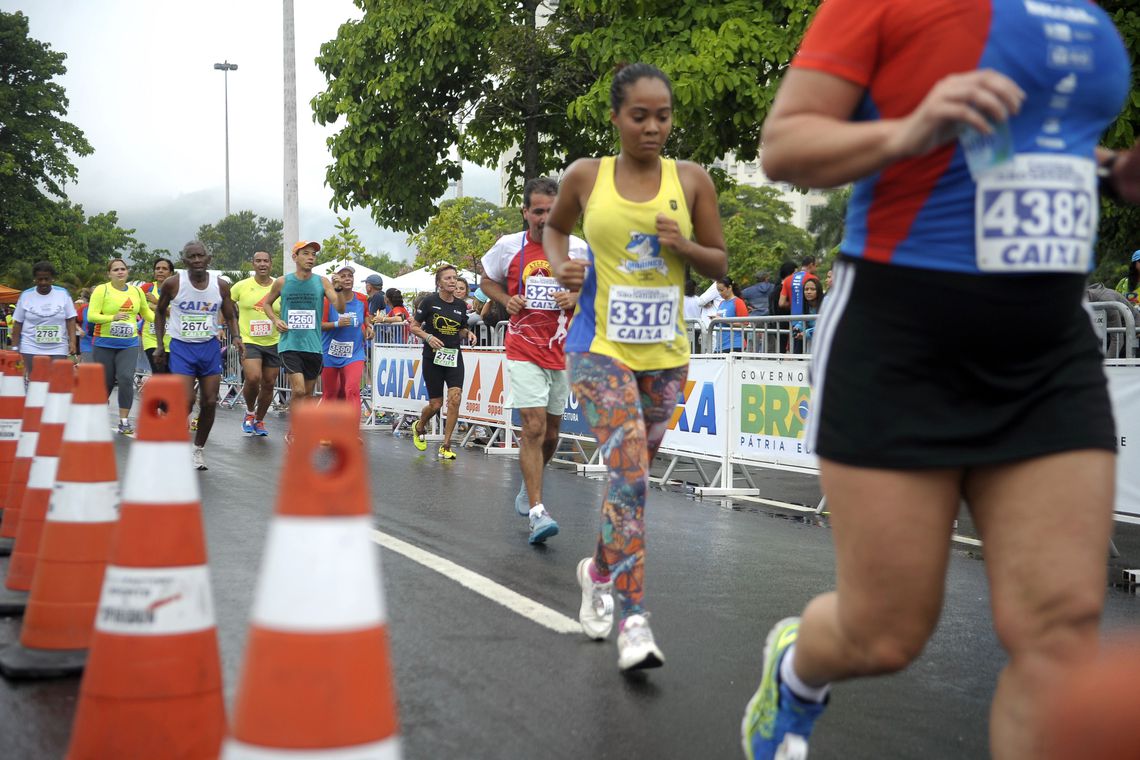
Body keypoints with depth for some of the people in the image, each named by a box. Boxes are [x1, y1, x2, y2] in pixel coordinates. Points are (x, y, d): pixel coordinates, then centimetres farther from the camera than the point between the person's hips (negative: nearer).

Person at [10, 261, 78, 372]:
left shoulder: (63, 294, 3)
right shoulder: (25, 296, 3)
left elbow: (70, 320, 4)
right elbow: (17, 324, 7)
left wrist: (73, 342, -8)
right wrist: (15, 349, 4)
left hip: (58, 350, 0)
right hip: (31, 350, 0)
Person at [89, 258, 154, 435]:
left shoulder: (136, 291, 8)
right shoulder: (101, 290, -4)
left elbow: (147, 312, 23)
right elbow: (91, 315, -13)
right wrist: (113, 317, -26)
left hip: (129, 345, 2)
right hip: (104, 345, -2)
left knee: (126, 379, -16)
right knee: (105, 383, 6)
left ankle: (124, 422, -10)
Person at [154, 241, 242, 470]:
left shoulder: (221, 285, -3)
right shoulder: (172, 284, -8)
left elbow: (230, 316, 8)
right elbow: (160, 312, 7)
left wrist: (236, 337, -12)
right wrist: (159, 345, 3)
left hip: (210, 347, 3)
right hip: (181, 347, -3)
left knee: (210, 403, 2)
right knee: (185, 402, -15)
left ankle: (199, 449, 21)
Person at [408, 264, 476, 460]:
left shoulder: (461, 305, 6)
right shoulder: (429, 301, -6)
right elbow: (414, 327, -2)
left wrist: (468, 333, -3)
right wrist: (428, 337, -19)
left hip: (454, 357, 3)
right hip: (433, 357, -3)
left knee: (454, 398, -14)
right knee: (436, 403, 3)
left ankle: (445, 446, -5)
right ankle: (419, 427, 37)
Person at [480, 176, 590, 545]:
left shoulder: (578, 248, -1)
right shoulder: (508, 246, -3)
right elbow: (488, 280, 14)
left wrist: (576, 297, -10)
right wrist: (507, 300, -5)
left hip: (562, 352, 3)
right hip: (524, 351, -3)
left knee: (550, 430, 13)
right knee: (534, 426, -14)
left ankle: (528, 484, 41)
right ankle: (537, 512, -15)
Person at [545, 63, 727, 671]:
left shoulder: (691, 181, 2)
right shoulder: (586, 176, 1)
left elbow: (719, 264, 9)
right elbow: (555, 225, 21)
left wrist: (684, 246, -12)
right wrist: (560, 265, 0)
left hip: (665, 352, 3)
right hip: (600, 346, -3)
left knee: (633, 473, 14)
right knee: (629, 472, -18)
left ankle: (599, 570, 40)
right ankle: (633, 621, -19)